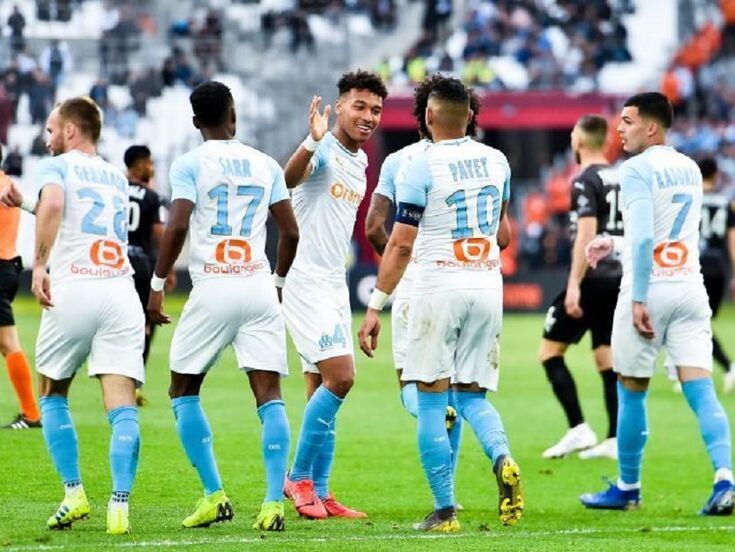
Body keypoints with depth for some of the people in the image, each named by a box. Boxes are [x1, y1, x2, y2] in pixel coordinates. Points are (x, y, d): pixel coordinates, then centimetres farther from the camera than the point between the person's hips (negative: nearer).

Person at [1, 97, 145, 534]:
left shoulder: (56, 167, 6)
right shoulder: (117, 178, 23)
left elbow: (53, 206, -18)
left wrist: (39, 265, -15)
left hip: (72, 290, -3)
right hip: (121, 292, 3)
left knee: (53, 395, 17)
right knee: (122, 407, -5)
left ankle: (75, 493, 8)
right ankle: (120, 505, -20)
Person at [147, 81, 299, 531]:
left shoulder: (189, 164, -1)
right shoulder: (265, 165, 11)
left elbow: (178, 227, -12)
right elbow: (290, 232, 11)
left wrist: (158, 284, -4)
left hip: (213, 288, -3)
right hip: (259, 288, 3)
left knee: (184, 391, 12)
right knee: (269, 394, -1)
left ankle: (214, 494, 3)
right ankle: (274, 502, -14)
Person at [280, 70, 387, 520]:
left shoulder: (360, 161, 15)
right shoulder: (323, 151, -12)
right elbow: (291, 178, -36)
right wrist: (312, 142, -55)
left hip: (334, 284, 9)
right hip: (305, 280, -9)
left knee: (323, 390, 9)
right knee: (339, 377, -17)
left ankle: (318, 493, 12)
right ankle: (300, 477, -6)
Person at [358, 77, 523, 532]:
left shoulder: (421, 167, -9)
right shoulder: (497, 162, 8)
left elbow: (400, 245, -10)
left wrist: (376, 307, -5)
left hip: (440, 287, -5)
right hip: (487, 286, 5)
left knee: (433, 401, 2)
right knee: (473, 395, 13)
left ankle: (445, 511, -1)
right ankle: (503, 459, -17)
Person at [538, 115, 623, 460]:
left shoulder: (585, 182, -11)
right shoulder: (621, 179, 13)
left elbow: (586, 234, -20)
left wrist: (574, 285, -22)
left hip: (592, 278, -8)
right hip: (619, 277, 8)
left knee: (550, 350, 1)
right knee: (607, 359, 10)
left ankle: (578, 429, -7)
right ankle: (614, 440, 4)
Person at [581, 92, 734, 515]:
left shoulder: (638, 169, -9)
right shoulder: (691, 170, 14)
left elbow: (644, 237, -19)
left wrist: (638, 299, -19)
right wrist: (615, 244, 32)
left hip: (650, 290, -6)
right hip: (690, 287, 6)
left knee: (632, 392, 9)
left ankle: (628, 488, 19)